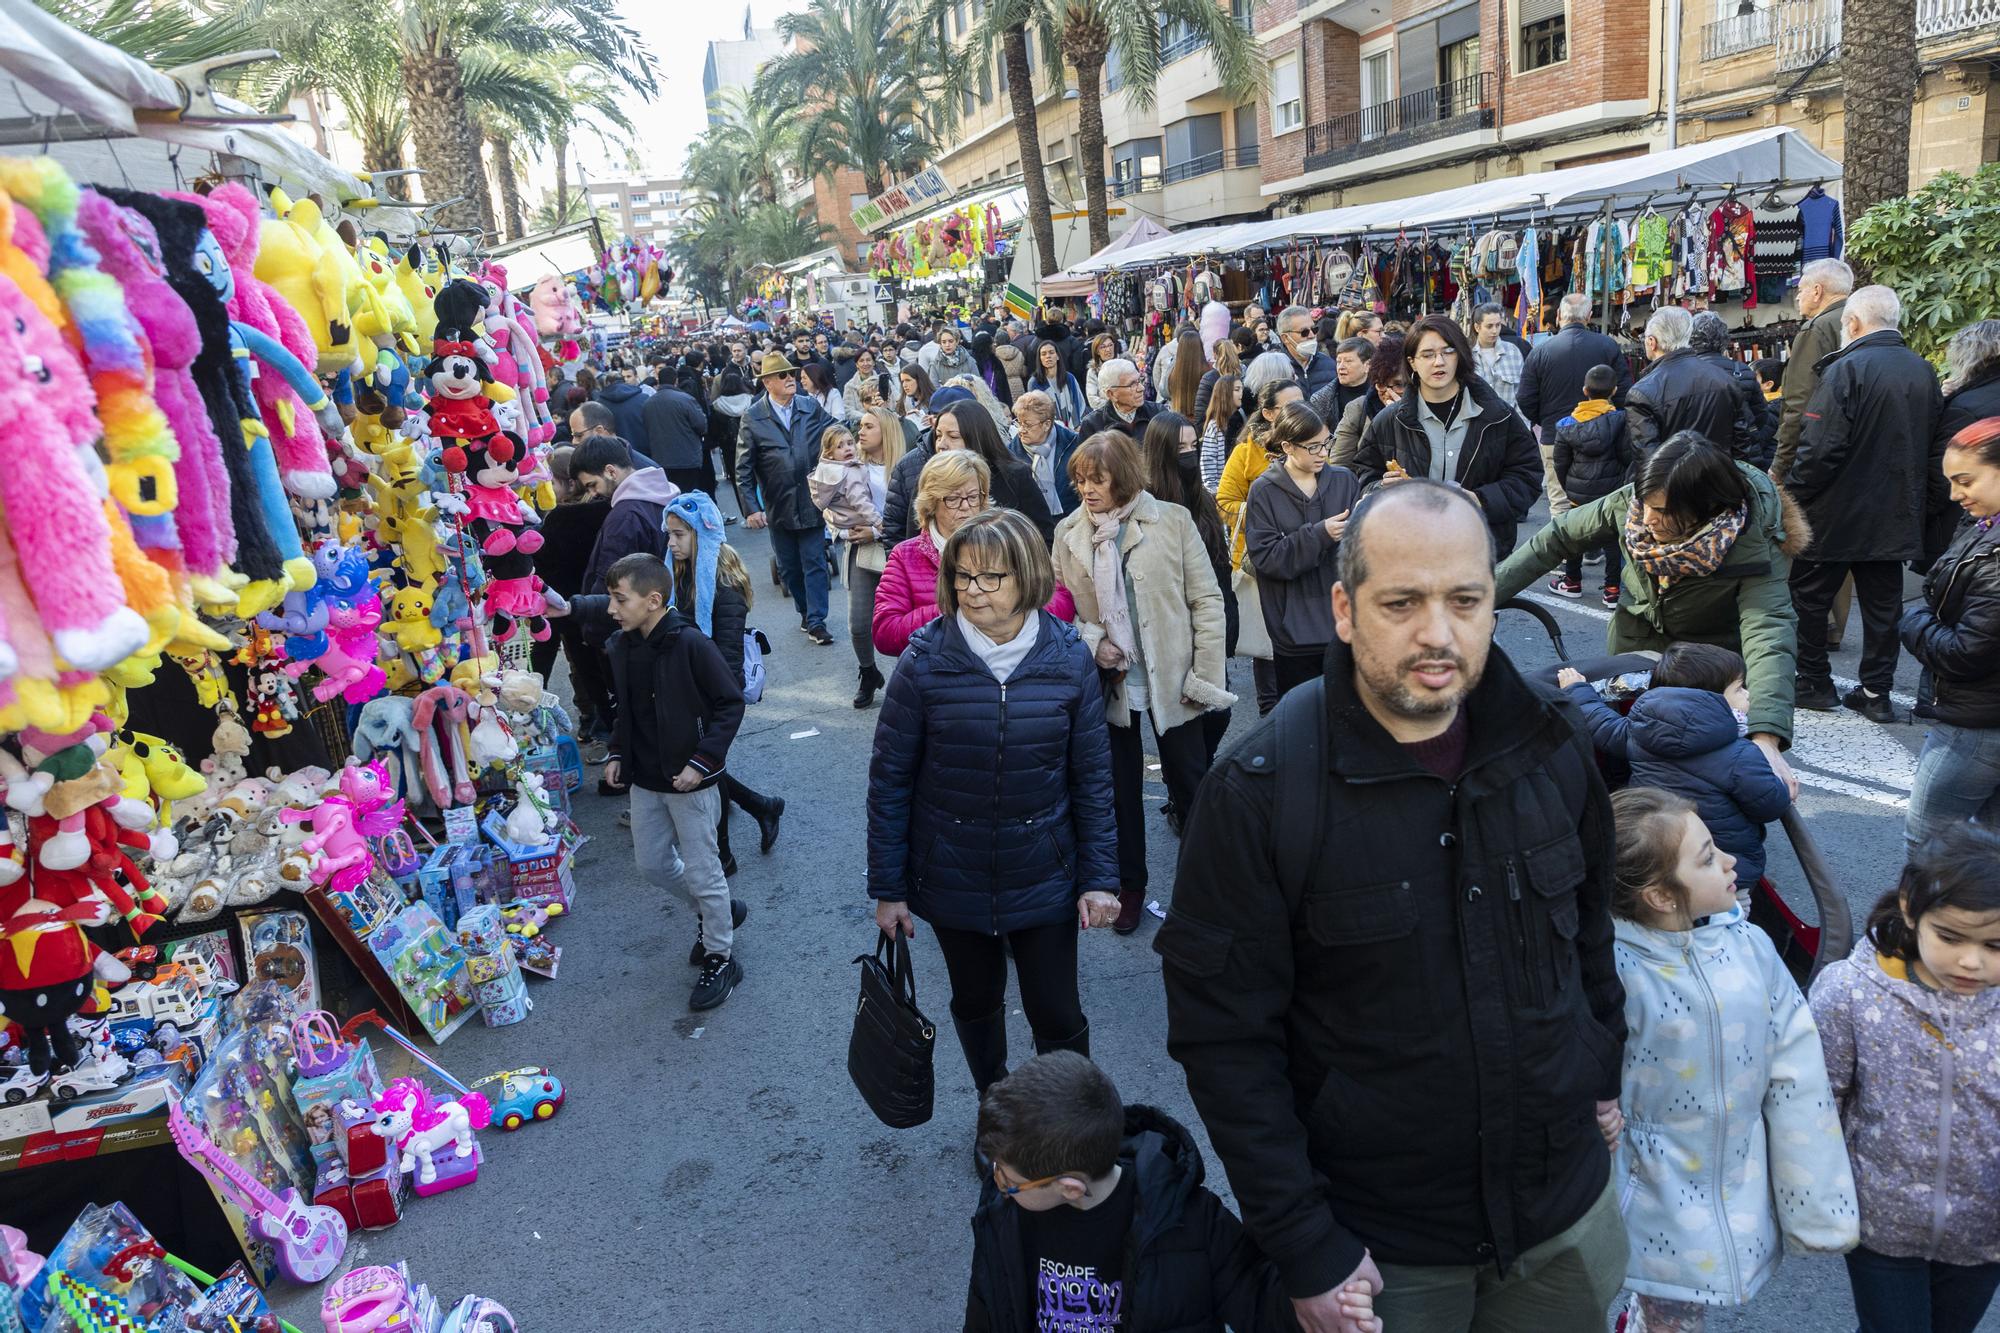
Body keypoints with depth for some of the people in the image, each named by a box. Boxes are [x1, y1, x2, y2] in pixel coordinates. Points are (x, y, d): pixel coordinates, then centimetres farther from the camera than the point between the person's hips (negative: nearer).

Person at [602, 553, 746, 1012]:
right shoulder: (620, 646, 1)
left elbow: (731, 704, -17)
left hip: (690, 781, -7)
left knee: (702, 871, 3)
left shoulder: (689, 643, -21)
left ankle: (720, 958, 22)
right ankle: (713, 912, 41)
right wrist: (617, 753, 7)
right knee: (652, 863, 17)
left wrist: (702, 760, -21)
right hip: (645, 779, 7)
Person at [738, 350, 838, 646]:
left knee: (815, 563, -1)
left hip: (811, 501, 0)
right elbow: (744, 468, -4)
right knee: (788, 566, 12)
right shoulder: (753, 417, -4)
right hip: (778, 506, 0)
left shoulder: (812, 407, 1)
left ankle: (816, 621, 4)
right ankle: (806, 611, 29)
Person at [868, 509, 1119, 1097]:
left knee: (1057, 1015, 8)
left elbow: (1091, 776, -3)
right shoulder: (925, 661, -14)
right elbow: (890, 778, -7)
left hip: (1043, 877, 0)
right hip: (952, 877, 0)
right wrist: (887, 887, -5)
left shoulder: (1068, 658, -10)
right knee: (975, 1003, 20)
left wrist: (1099, 877, -5)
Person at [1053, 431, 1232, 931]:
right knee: (1120, 788, 15)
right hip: (1108, 681, 2)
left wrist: (1206, 676, -10)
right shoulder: (1068, 532, 0)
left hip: (1171, 679, -2)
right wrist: (1090, 642, -12)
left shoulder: (1173, 520, -7)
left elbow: (1206, 600, -5)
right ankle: (1129, 886, 31)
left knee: (1191, 786, 9)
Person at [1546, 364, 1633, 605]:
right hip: (1612, 491, -2)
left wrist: (1568, 487, 18)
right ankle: (1613, 590, 7)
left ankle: (1572, 581, 29)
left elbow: (1560, 463, 3)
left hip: (1578, 492, 2)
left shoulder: (1568, 424, -3)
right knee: (1612, 538, 6)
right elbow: (1628, 457, -11)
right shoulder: (1619, 421, -13)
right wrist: (1625, 483, 8)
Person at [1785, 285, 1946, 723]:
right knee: (1882, 605, 11)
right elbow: (1937, 450, 11)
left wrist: (1791, 496, -10)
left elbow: (1820, 449, -20)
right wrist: (1927, 505, 19)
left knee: (1809, 599, 7)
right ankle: (1876, 692, 15)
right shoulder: (1925, 373, 6)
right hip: (1896, 518, 7)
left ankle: (1814, 683, 13)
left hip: (1836, 518, -6)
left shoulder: (1846, 369, -16)